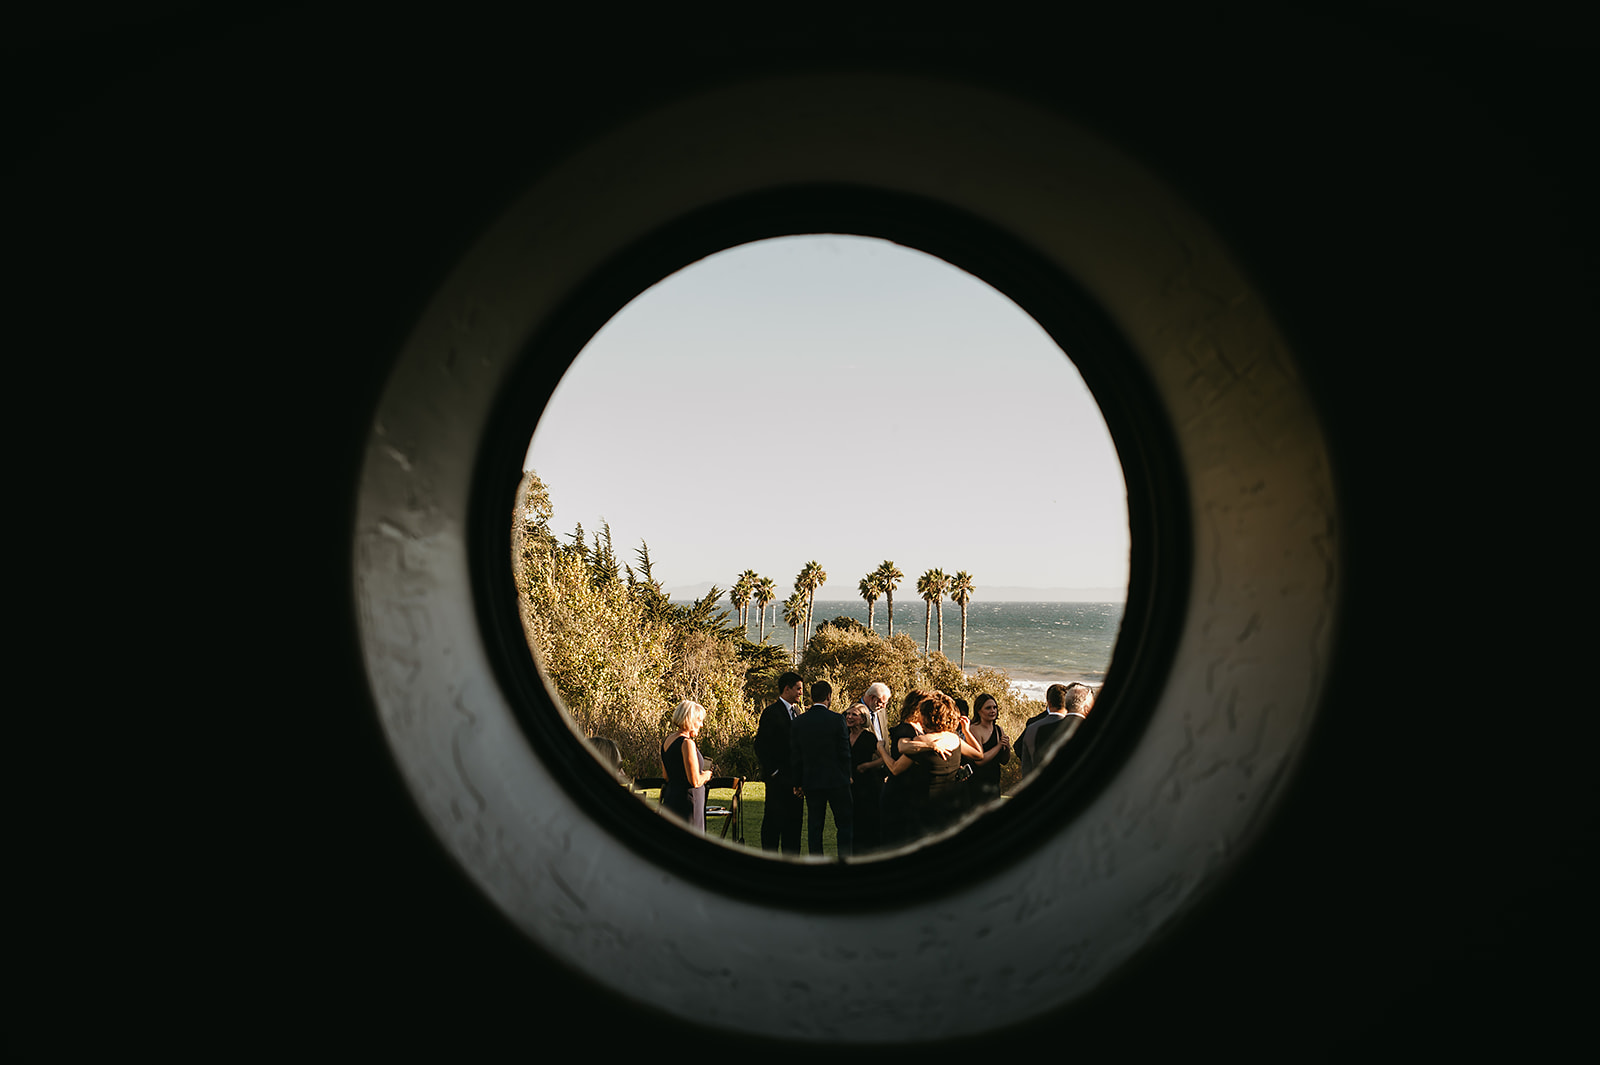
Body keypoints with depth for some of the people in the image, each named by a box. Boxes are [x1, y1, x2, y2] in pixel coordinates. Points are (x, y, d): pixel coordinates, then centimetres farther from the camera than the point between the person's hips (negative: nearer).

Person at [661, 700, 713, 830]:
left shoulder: (668, 740, 11)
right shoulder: (687, 743, -16)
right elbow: (695, 781, -20)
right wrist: (706, 775, 2)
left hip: (669, 800, 9)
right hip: (686, 803, -9)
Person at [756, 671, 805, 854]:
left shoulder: (796, 712, 13)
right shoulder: (771, 713, -10)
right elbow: (761, 747, -12)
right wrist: (773, 772, -13)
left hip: (794, 777, 7)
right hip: (778, 777, -7)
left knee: (794, 820, 10)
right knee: (773, 820, -1)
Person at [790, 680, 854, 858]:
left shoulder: (798, 723, 0)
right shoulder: (837, 720, -10)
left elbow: (794, 757, 4)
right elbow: (845, 753, -7)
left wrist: (798, 783, 12)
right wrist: (847, 776, 6)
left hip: (810, 781, 3)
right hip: (836, 780, -3)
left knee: (814, 825, 9)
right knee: (845, 824, 6)